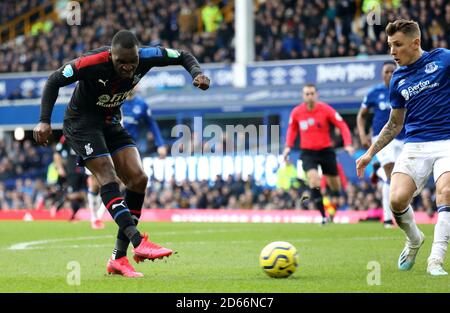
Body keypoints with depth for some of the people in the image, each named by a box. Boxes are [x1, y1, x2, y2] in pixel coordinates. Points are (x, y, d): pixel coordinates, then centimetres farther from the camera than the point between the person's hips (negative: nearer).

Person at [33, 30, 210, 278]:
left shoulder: (146, 57, -18)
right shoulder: (92, 63, -30)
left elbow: (183, 57, -1)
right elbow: (54, 81, -17)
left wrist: (197, 73, -22)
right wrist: (44, 121, -25)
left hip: (112, 122, 6)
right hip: (82, 123, -6)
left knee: (138, 179, -8)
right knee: (108, 177, -24)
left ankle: (118, 259, -4)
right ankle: (138, 243, -36)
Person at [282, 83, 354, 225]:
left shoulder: (325, 109, -10)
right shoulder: (296, 112, -3)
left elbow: (342, 125, -8)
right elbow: (292, 129, 15)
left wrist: (348, 144, -19)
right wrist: (288, 147, 5)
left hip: (326, 150, 0)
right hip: (308, 152, 0)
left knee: (335, 185, 6)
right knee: (313, 177, -24)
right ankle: (323, 215, -19)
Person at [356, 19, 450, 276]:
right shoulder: (398, 80, 14)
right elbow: (395, 124, 23)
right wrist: (370, 153, 19)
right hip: (414, 146, 4)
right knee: (397, 200, -16)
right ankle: (414, 240, 16)